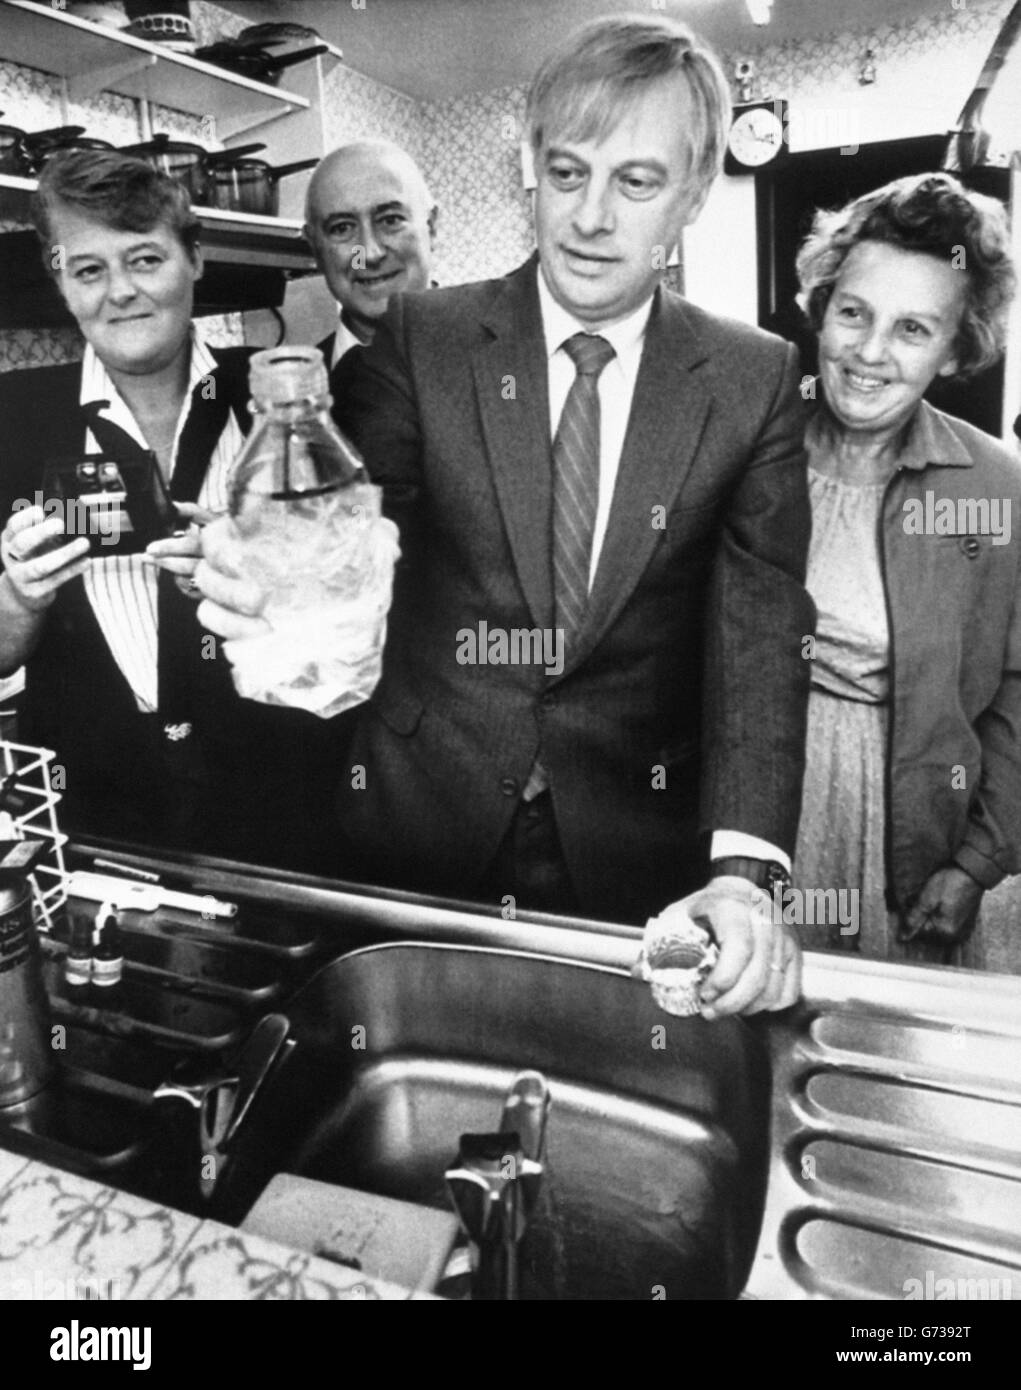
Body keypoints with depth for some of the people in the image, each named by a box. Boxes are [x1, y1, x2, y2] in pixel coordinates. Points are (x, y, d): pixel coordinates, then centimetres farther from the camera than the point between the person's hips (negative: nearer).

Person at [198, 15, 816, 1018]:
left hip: (633, 853, 1)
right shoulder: (422, 338, -3)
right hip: (421, 823, 0)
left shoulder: (755, 381, -3)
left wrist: (742, 872, -23)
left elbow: (762, 631, -10)